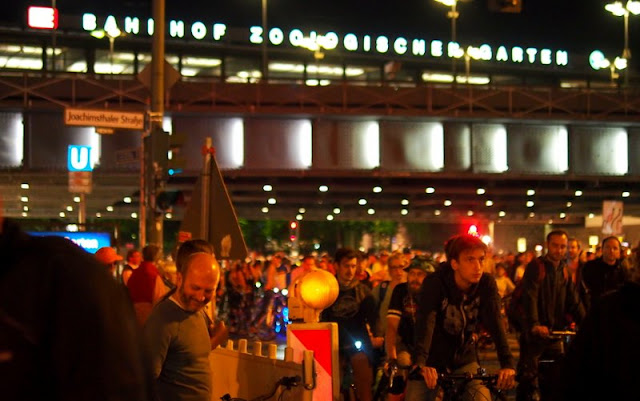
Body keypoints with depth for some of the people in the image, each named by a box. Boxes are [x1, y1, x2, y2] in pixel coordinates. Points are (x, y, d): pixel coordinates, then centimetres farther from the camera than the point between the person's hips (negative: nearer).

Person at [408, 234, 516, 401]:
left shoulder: (487, 284, -11)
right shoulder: (434, 283, -19)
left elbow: (495, 323, -20)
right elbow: (426, 322, -31)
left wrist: (507, 364, -34)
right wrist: (421, 362, -46)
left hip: (464, 360, 2)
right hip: (433, 362, -2)